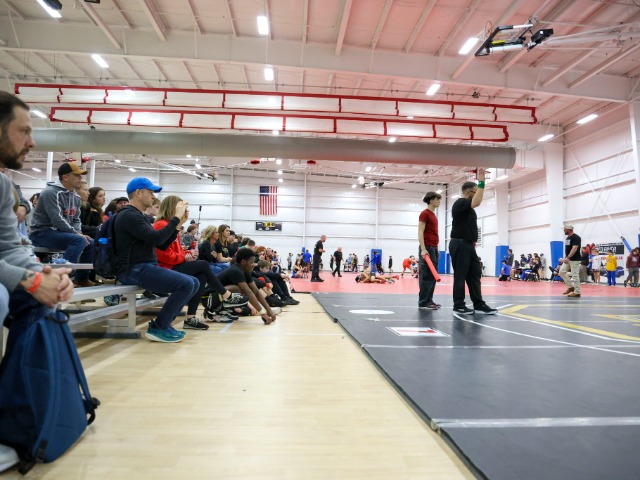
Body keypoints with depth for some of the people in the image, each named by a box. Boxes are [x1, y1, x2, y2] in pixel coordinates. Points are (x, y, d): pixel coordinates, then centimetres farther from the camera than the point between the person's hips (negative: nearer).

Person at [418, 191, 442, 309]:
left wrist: (436, 249, 19)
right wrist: (423, 249, -22)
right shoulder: (424, 213, -7)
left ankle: (429, 300, 15)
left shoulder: (433, 215, 19)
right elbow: (420, 232, -14)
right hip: (427, 248, -9)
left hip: (434, 248, 9)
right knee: (426, 276, -8)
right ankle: (423, 302, -4)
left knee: (433, 276, 9)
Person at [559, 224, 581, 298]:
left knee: (575, 275, -6)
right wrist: (565, 258, 17)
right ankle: (570, 287, 15)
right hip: (568, 259, 9)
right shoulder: (567, 238, 14)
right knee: (561, 272, 5)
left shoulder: (576, 238, -14)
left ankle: (577, 292, 1)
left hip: (574, 260, -9)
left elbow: (574, 249, -24)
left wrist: (568, 258, -31)